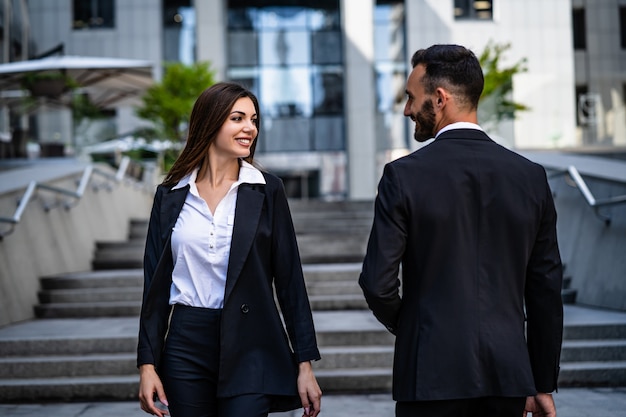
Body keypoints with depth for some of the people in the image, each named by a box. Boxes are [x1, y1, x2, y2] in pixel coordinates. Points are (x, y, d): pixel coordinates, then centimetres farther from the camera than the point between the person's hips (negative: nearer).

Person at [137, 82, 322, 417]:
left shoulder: (266, 190, 1)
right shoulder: (170, 194, 5)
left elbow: (289, 279, 1)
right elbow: (155, 285, 7)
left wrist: (305, 363, -3)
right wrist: (147, 364, 1)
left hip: (250, 349, -2)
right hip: (185, 349, 2)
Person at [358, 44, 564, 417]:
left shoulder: (404, 175, -9)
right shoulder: (531, 177, 2)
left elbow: (378, 283, -10)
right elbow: (546, 291, 5)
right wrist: (543, 385, 12)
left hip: (433, 374, -3)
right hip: (508, 374, 4)